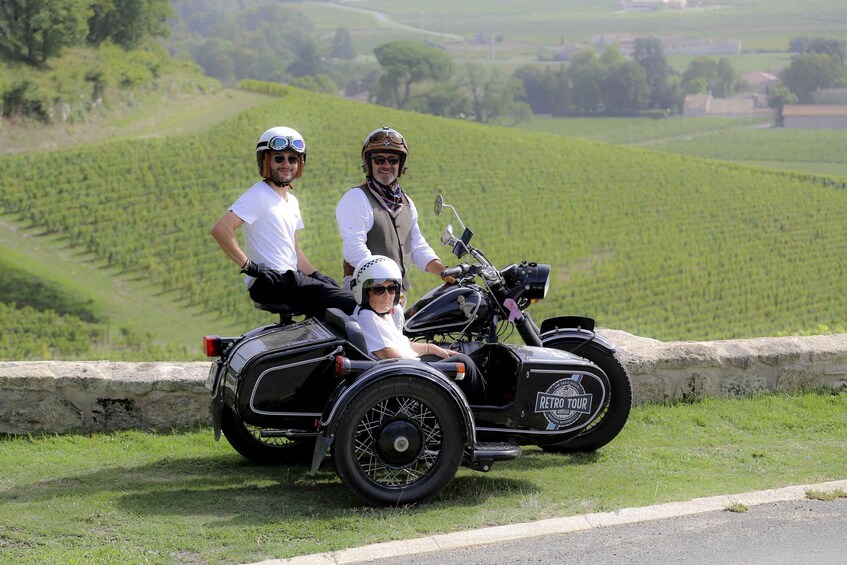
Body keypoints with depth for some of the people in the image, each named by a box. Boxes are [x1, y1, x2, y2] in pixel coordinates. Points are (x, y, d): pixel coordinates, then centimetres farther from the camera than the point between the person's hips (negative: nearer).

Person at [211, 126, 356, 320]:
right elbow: (220, 230, -19)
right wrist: (249, 266, -19)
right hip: (270, 282, -9)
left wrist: (316, 275, 10)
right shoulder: (258, 196, -8)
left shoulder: (292, 201, 20)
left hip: (292, 278, 9)